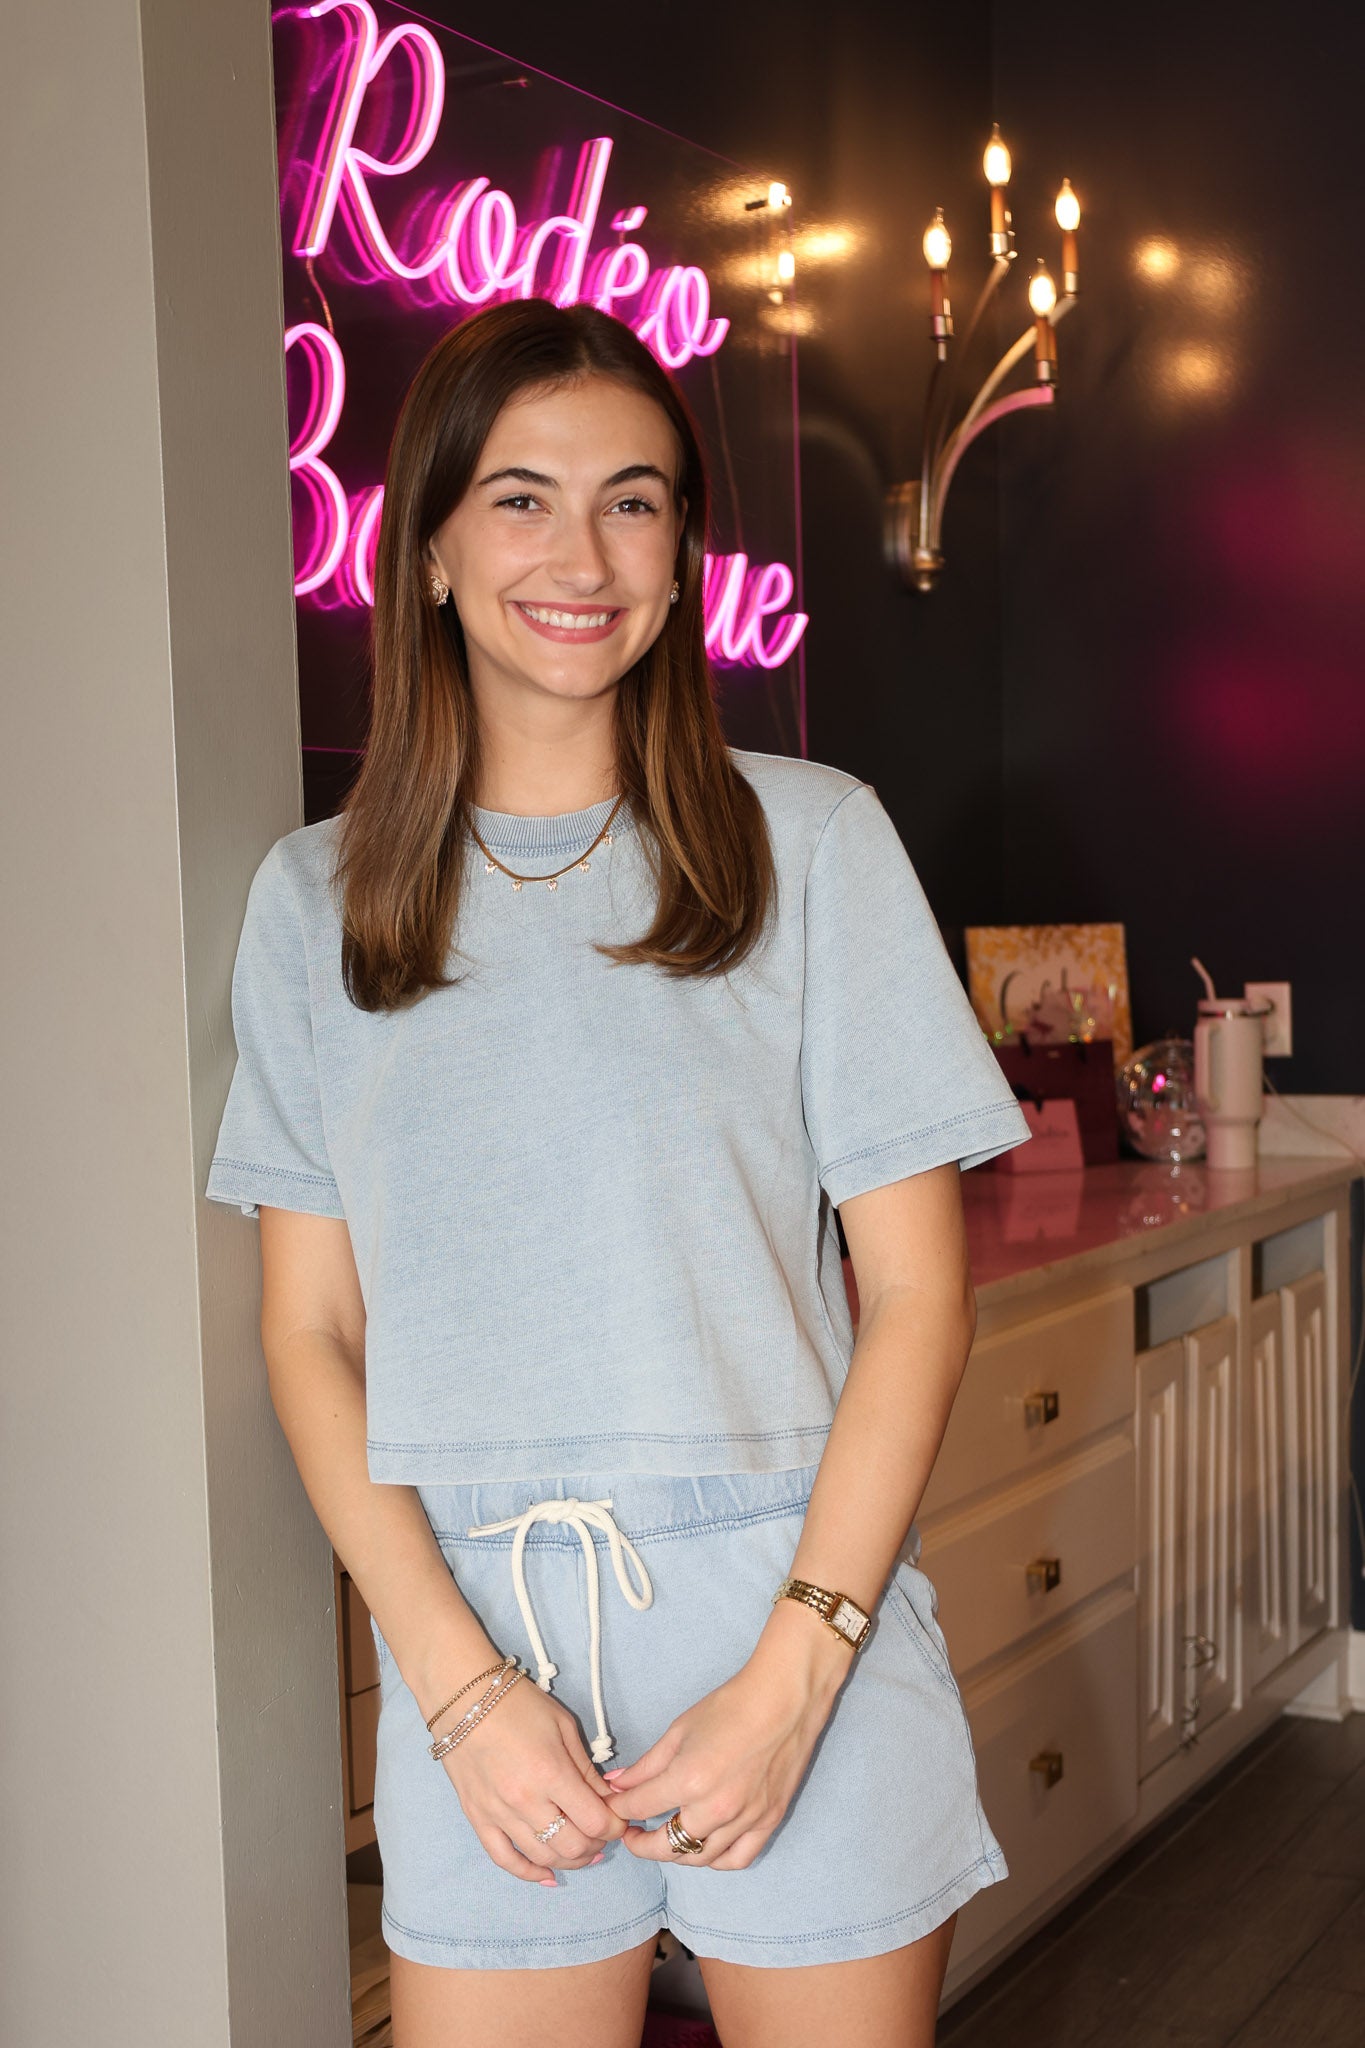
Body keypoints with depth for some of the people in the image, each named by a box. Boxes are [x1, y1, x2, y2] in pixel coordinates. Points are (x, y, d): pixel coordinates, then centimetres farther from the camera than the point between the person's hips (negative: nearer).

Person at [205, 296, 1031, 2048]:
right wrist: (461, 1685, -8)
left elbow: (918, 1295, -3)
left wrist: (792, 1675, -11)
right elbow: (311, 1334, 3)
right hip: (474, 1647, 2)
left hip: (800, 1635, -1)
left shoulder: (812, 840, -2)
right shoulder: (318, 899, 4)